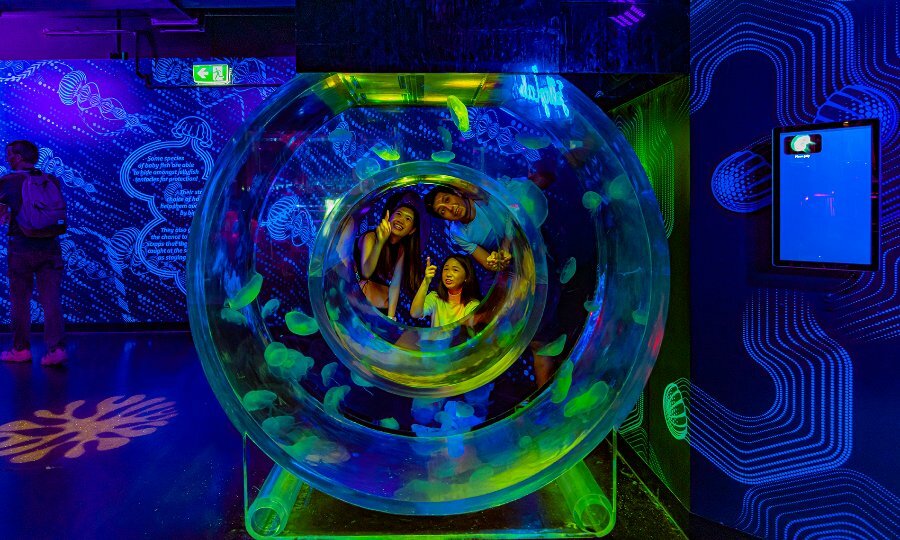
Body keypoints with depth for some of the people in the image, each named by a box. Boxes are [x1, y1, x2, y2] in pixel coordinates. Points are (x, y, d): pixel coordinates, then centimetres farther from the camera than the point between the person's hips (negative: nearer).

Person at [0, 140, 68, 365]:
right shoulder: (52, 180, 5)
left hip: (21, 247, -2)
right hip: (50, 247, 2)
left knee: (20, 300, 10)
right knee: (51, 299, 1)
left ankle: (21, 349, 18)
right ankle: (56, 348, -6)